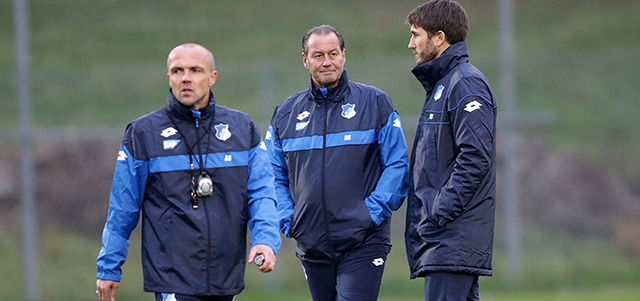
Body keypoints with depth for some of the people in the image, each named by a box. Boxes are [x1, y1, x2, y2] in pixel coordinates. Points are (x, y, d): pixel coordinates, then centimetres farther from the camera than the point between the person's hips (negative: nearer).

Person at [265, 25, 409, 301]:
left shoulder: (375, 103, 2)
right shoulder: (286, 113, 12)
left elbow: (398, 164, 0)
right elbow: (274, 176, 17)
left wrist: (374, 211, -10)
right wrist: (287, 219, 2)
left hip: (363, 243, -4)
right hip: (311, 245, 4)